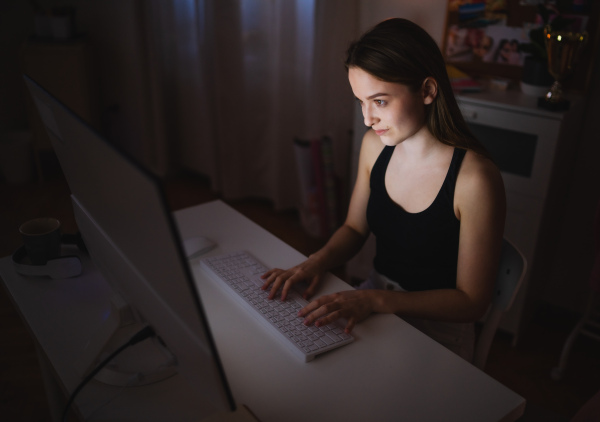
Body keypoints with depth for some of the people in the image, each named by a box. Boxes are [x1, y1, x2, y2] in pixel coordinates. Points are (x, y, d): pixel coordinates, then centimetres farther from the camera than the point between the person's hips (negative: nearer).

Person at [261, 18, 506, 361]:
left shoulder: (474, 179, -25)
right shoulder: (375, 145, -4)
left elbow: (472, 301, -17)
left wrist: (376, 301, -27)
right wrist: (318, 261, -12)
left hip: (437, 327, -5)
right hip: (377, 292, 6)